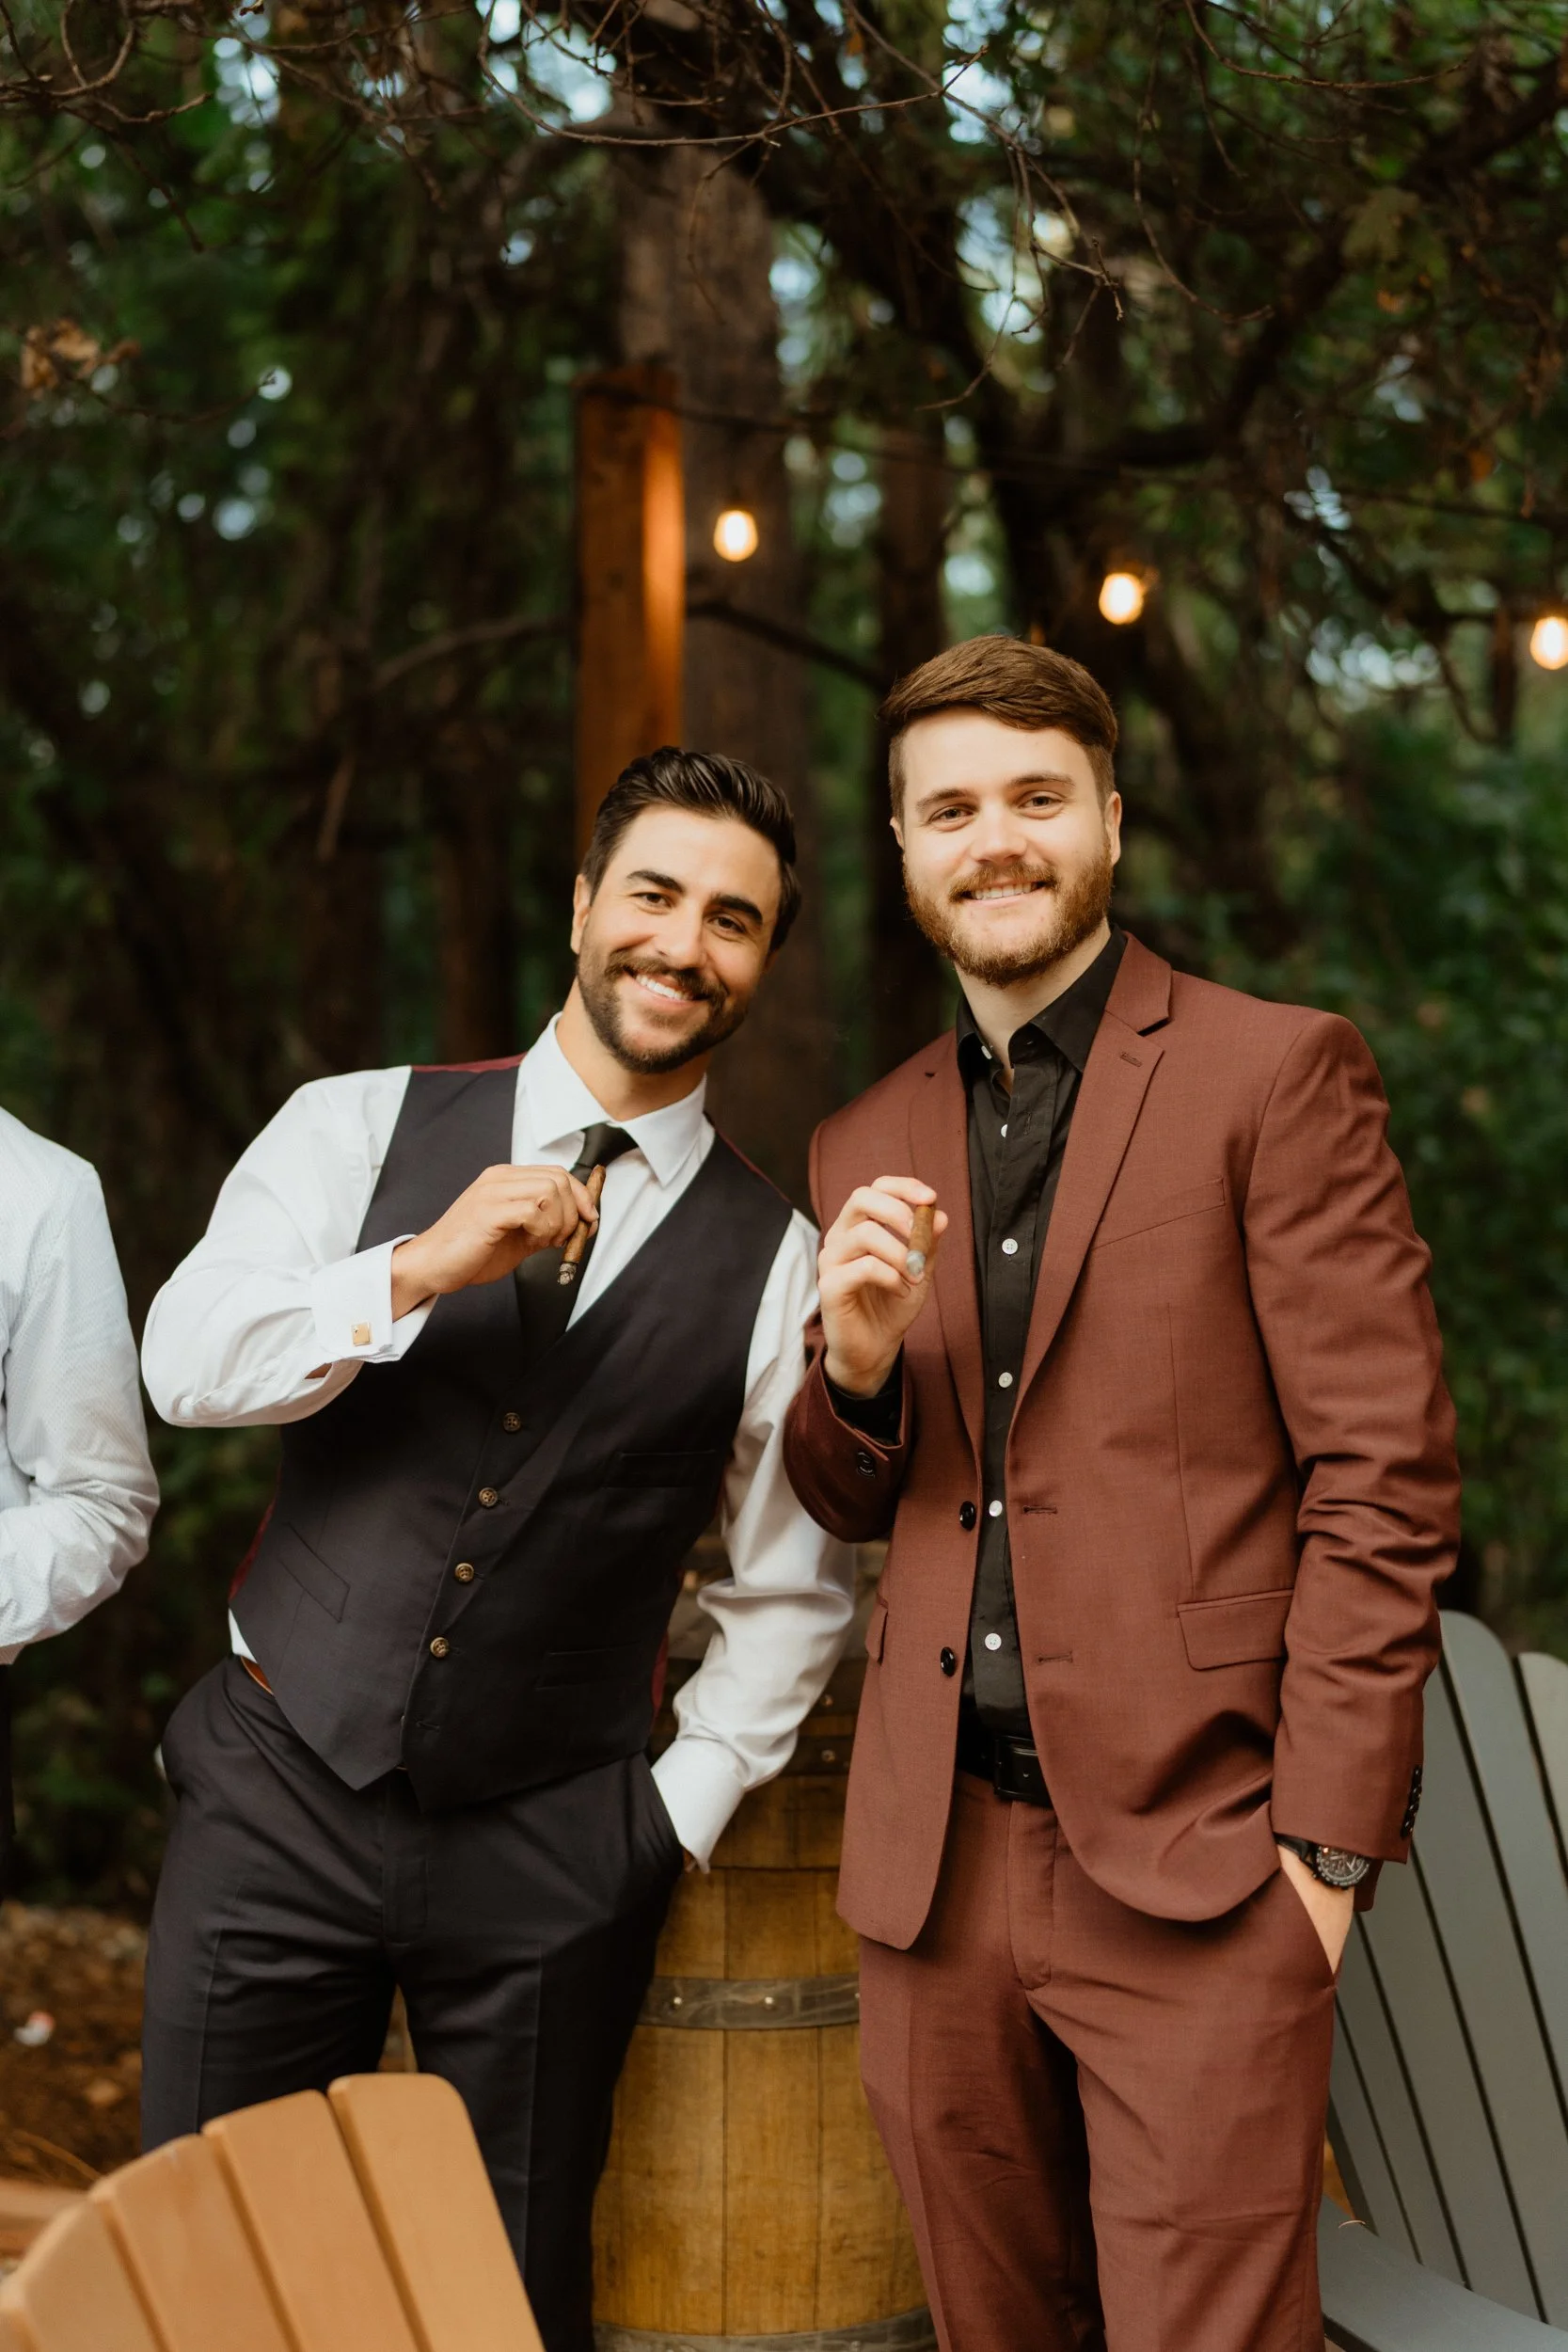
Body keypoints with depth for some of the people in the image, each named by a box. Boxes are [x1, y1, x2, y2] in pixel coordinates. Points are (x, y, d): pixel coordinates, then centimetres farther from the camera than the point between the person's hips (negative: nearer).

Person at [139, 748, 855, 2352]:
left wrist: (679, 1813, 2)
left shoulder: (775, 1265, 1)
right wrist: (419, 1272, -23)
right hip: (283, 1788, 0)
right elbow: (187, 1363, -11)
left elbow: (791, 1591, 9)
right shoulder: (358, 1131, 1)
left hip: (549, 1855, 0)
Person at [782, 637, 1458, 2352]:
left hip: (1192, 1860, -5)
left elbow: (1384, 1471, -6)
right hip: (935, 1867, 5)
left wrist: (1327, 1838, -11)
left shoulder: (1273, 1074, -2)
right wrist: (855, 1363, -4)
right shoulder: (865, 1149, 14)